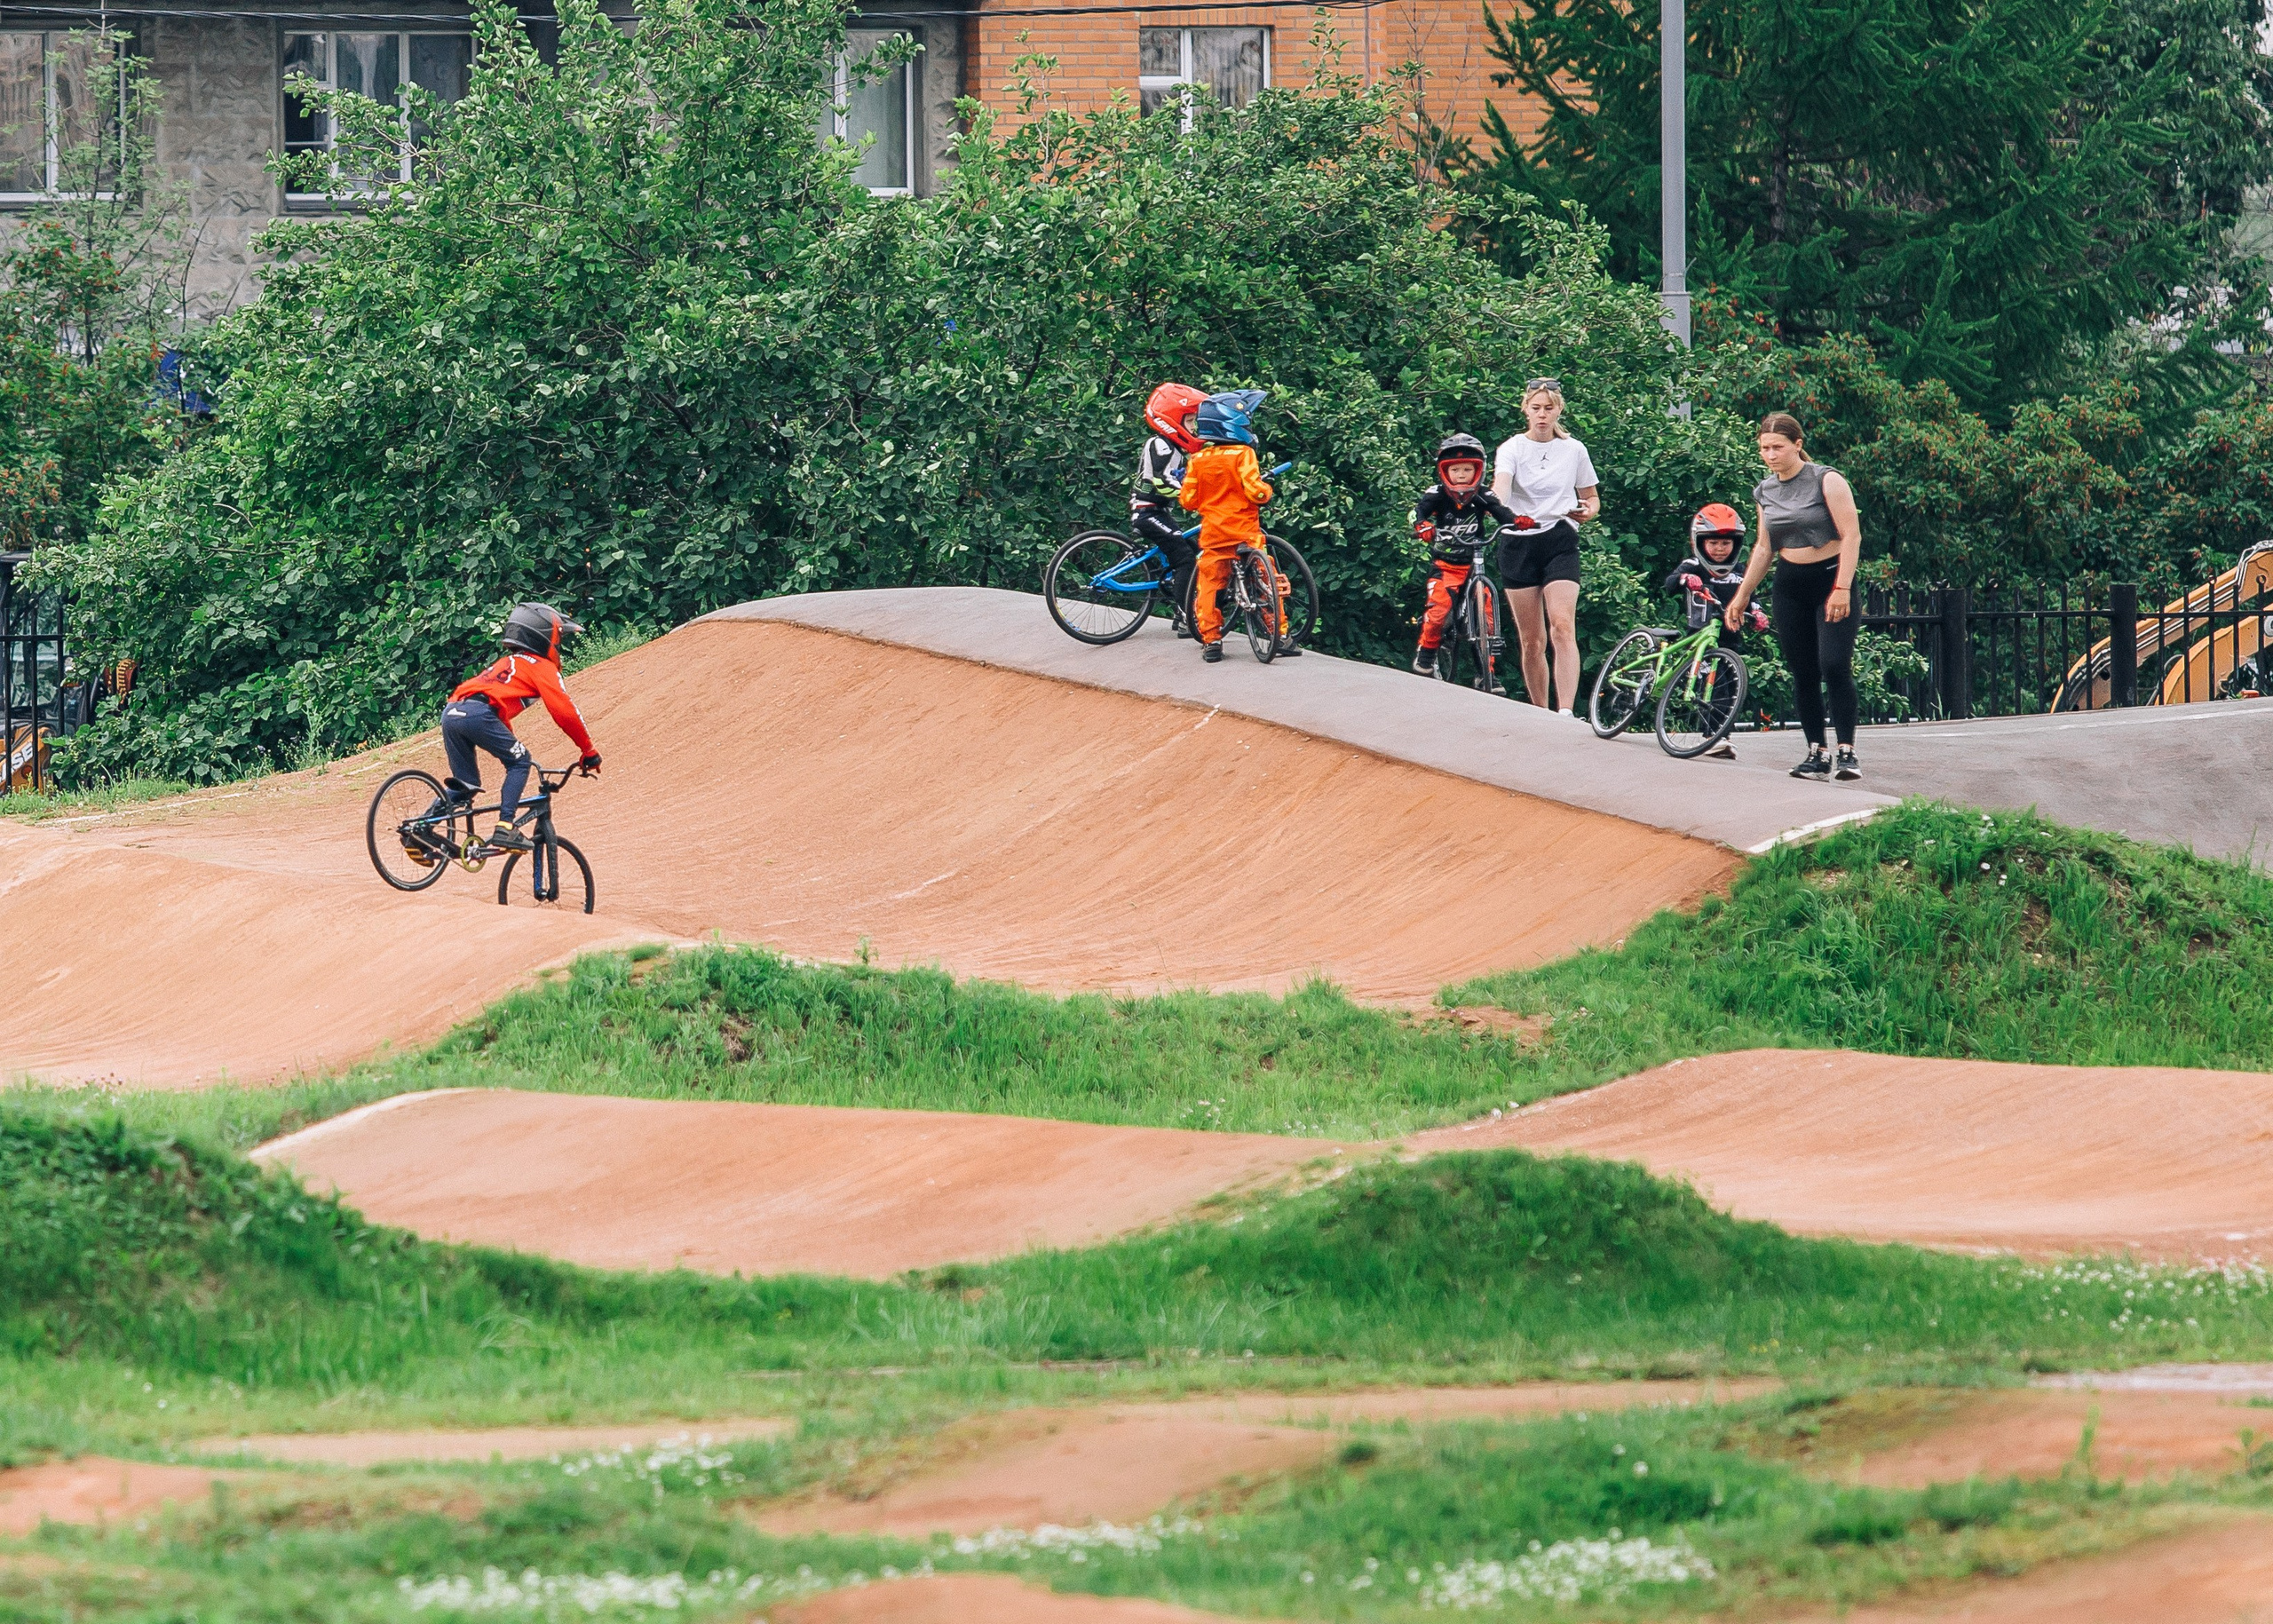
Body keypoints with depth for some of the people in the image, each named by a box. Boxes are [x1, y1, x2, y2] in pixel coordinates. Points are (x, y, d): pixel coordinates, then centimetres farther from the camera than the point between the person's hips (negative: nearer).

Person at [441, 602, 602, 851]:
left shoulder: (507, 663, 37)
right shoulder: (542, 667, 11)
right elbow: (564, 710, 3)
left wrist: (513, 749, 52)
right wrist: (589, 751, 10)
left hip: (451, 712, 8)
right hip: (477, 714, -8)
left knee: (464, 785, 16)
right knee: (520, 761, 7)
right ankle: (505, 829, -7)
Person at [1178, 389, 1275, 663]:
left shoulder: (1197, 460, 2)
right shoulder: (1243, 454, -11)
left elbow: (1188, 499, 4)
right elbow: (1254, 491, -17)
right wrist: (1266, 489, 4)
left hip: (1212, 534, 3)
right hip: (1245, 532, -3)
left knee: (1209, 586, 10)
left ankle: (1210, 640, 5)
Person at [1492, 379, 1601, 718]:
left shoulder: (1573, 450, 7)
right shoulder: (1512, 449, 0)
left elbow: (1592, 498, 17)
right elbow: (1500, 485, -20)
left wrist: (1586, 512, -7)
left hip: (1560, 542, 0)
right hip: (1519, 544, 0)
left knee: (1563, 627, -18)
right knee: (1531, 641, 3)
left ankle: (1567, 712, -27)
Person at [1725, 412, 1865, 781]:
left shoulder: (1826, 481, -8)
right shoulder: (1766, 491, 9)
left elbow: (1851, 535, -11)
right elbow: (1764, 548, 20)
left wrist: (1842, 588, -19)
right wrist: (1742, 595, 19)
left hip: (1831, 580, -6)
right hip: (1790, 587, 6)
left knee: (1834, 667, -17)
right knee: (1803, 674, 2)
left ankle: (1847, 752, -14)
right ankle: (1816, 754, 6)